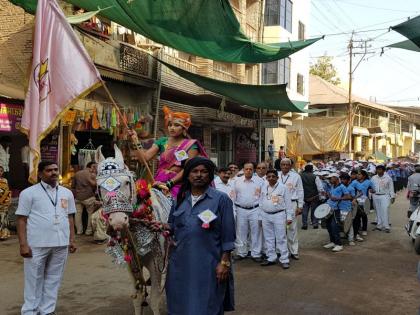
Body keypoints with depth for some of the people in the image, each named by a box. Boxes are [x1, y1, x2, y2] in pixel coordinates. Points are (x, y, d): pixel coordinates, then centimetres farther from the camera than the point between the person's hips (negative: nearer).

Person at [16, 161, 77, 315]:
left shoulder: (67, 193, 11)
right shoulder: (29, 193, -2)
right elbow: (21, 220, -4)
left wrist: (72, 240, 11)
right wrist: (23, 244, -11)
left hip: (61, 244, 4)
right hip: (36, 244, -4)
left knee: (53, 279, 11)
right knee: (34, 279, 5)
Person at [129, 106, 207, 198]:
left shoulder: (191, 145, 1)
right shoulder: (162, 141, 12)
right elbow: (144, 158, 3)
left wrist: (168, 183, -16)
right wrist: (135, 141, -9)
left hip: (178, 184, -3)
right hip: (159, 182, 3)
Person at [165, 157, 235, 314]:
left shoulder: (221, 199, -5)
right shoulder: (180, 199, 9)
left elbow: (227, 235, -6)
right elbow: (172, 225, 16)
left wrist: (224, 262, -11)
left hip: (208, 265, -4)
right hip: (180, 263, 4)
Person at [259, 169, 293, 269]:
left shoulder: (282, 188, -4)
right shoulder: (264, 187, 8)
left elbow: (288, 203, -3)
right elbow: (261, 202, 12)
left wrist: (289, 217, -5)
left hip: (279, 215, -4)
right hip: (266, 215, 5)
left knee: (281, 238, -2)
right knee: (268, 238, 11)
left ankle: (284, 260, 4)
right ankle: (271, 258, 21)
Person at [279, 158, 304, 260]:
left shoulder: (296, 176, 4)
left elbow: (300, 191, 6)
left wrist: (300, 206, 2)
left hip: (292, 204, -2)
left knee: (292, 228, 1)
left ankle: (294, 251, 8)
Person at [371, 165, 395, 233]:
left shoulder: (388, 178, 1)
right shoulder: (373, 178, 8)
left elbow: (391, 188, 4)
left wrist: (392, 197, 1)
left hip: (385, 196, -3)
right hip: (376, 196, 3)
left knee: (385, 211, -9)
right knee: (378, 211, 7)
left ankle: (386, 226, -6)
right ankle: (379, 225, 15)